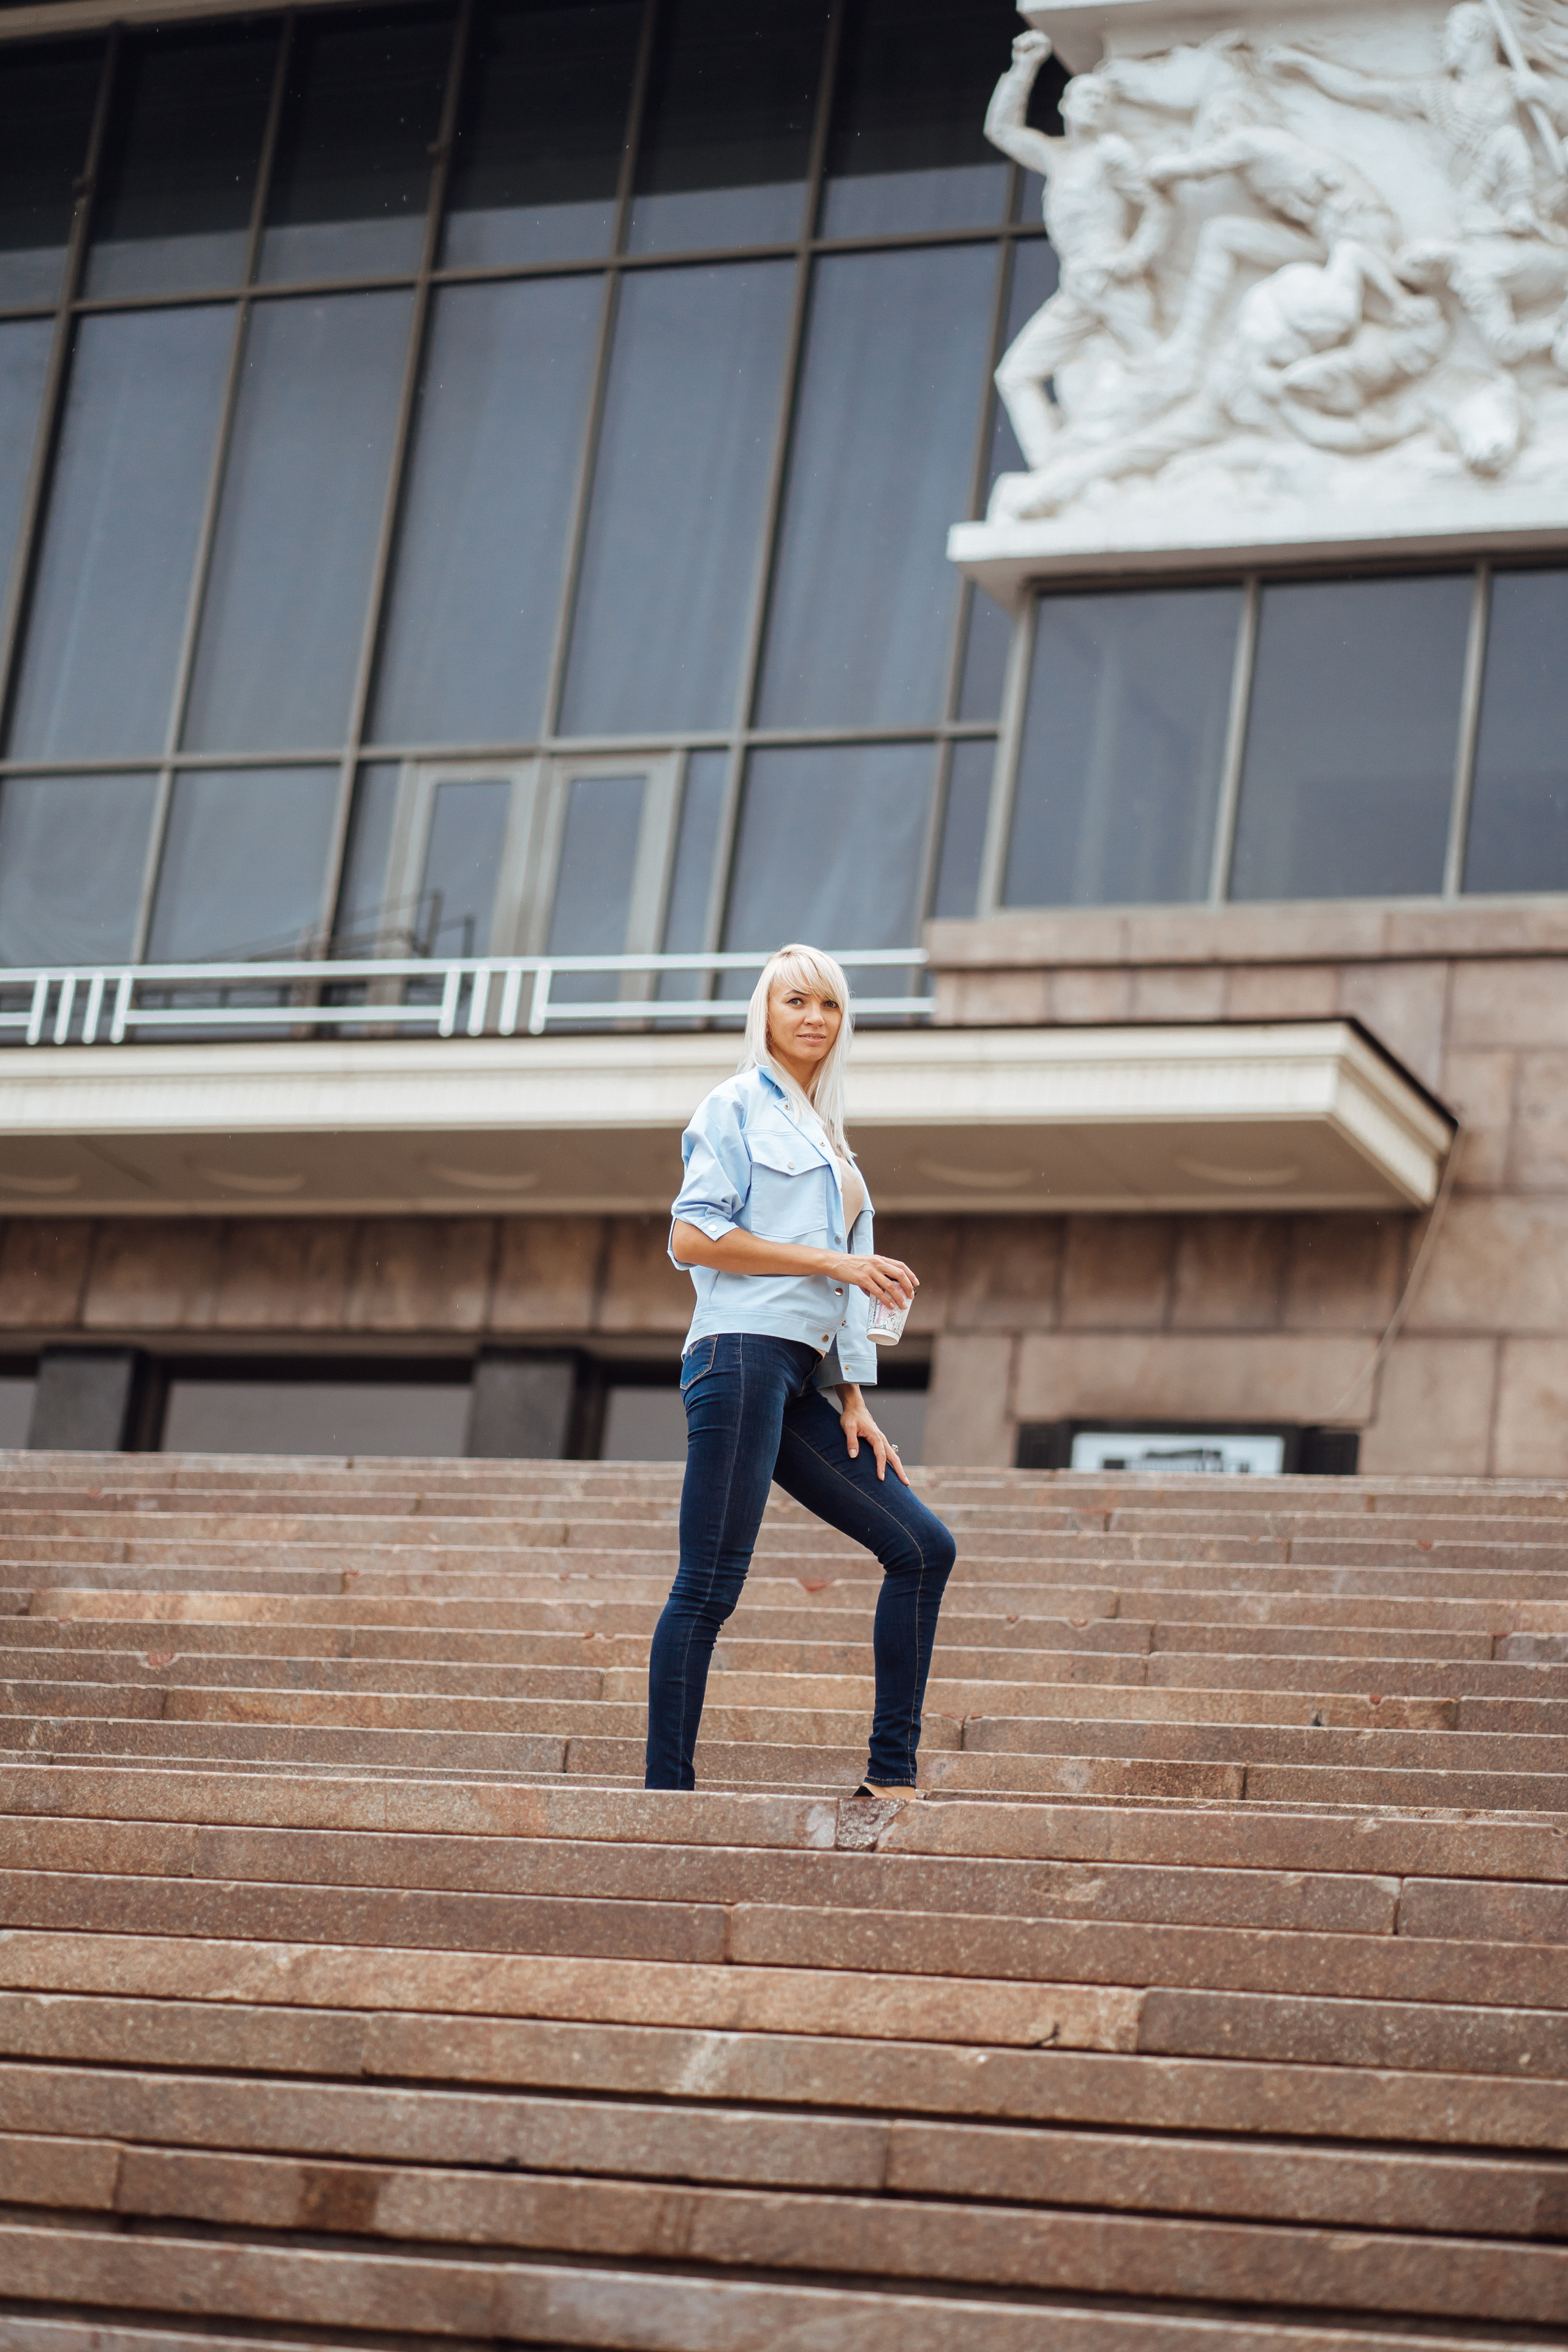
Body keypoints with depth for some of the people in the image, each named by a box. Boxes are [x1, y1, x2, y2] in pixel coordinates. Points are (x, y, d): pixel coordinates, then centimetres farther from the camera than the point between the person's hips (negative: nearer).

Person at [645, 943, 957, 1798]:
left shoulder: (827, 1135, 26)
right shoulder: (737, 1105, 2)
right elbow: (693, 1236, -10)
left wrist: (854, 1402, 15)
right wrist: (833, 1261, -11)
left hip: (803, 1377, 8)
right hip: (742, 1352, -8)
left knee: (922, 1545, 2)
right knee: (711, 1584, -11)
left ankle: (891, 1775, 3)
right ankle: (666, 1792, -9)